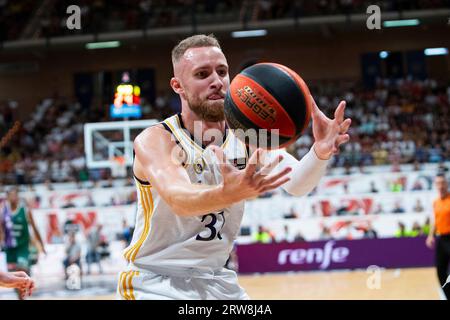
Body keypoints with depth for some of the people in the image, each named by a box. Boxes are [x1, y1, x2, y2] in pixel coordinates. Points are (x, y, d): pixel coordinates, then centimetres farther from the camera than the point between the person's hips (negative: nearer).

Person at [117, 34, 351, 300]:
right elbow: (177, 198, -36)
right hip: (156, 281, -5)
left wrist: (320, 153, -42)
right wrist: (226, 194, -56)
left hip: (216, 279, 5)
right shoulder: (155, 140, -17)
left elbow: (296, 185, -21)